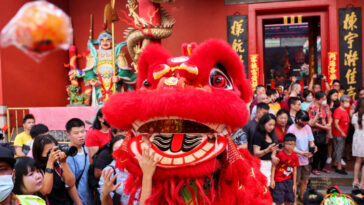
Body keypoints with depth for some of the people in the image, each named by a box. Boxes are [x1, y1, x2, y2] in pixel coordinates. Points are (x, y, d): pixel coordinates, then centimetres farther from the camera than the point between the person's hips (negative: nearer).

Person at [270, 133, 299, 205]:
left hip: (289, 181, 5)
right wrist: (272, 179, -14)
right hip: (279, 181, -4)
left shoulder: (295, 156, -1)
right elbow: (274, 166, -11)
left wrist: (294, 184, 8)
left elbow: (294, 170, 5)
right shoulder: (280, 154, -16)